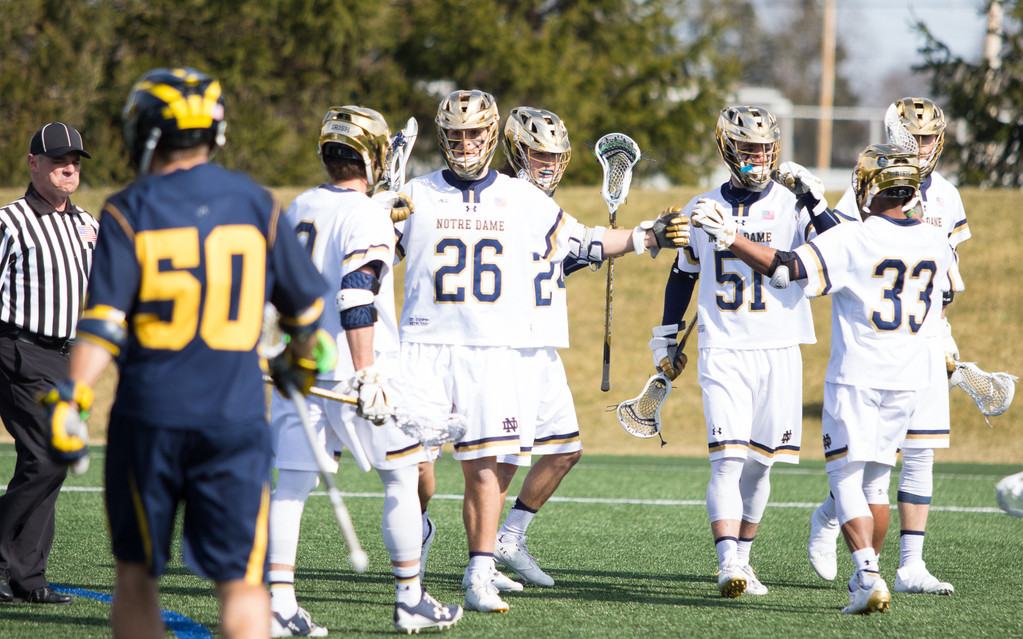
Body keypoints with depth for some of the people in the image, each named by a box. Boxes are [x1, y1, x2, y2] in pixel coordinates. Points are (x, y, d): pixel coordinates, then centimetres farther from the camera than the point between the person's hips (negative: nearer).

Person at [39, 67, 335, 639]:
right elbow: (304, 303, 13)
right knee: (242, 581, -1)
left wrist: (69, 399, -13)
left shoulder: (130, 212, -3)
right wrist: (304, 359, 32)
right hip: (235, 419, 1)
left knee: (137, 575, 14)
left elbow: (103, 322, -12)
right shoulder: (255, 204, 4)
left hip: (148, 419, -1)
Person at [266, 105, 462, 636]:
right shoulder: (368, 217, -14)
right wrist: (367, 376, -21)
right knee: (402, 476, 7)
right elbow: (356, 300, -21)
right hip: (350, 369, -6)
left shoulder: (299, 209, 9)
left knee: (292, 482, 3)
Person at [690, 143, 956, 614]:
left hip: (856, 376, -5)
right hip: (909, 380, 5)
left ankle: (868, 575, -16)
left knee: (847, 478, -1)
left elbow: (785, 269, -18)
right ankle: (866, 579, 20)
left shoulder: (852, 243, -14)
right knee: (876, 479, 17)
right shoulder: (935, 244, 3)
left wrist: (730, 237, -12)